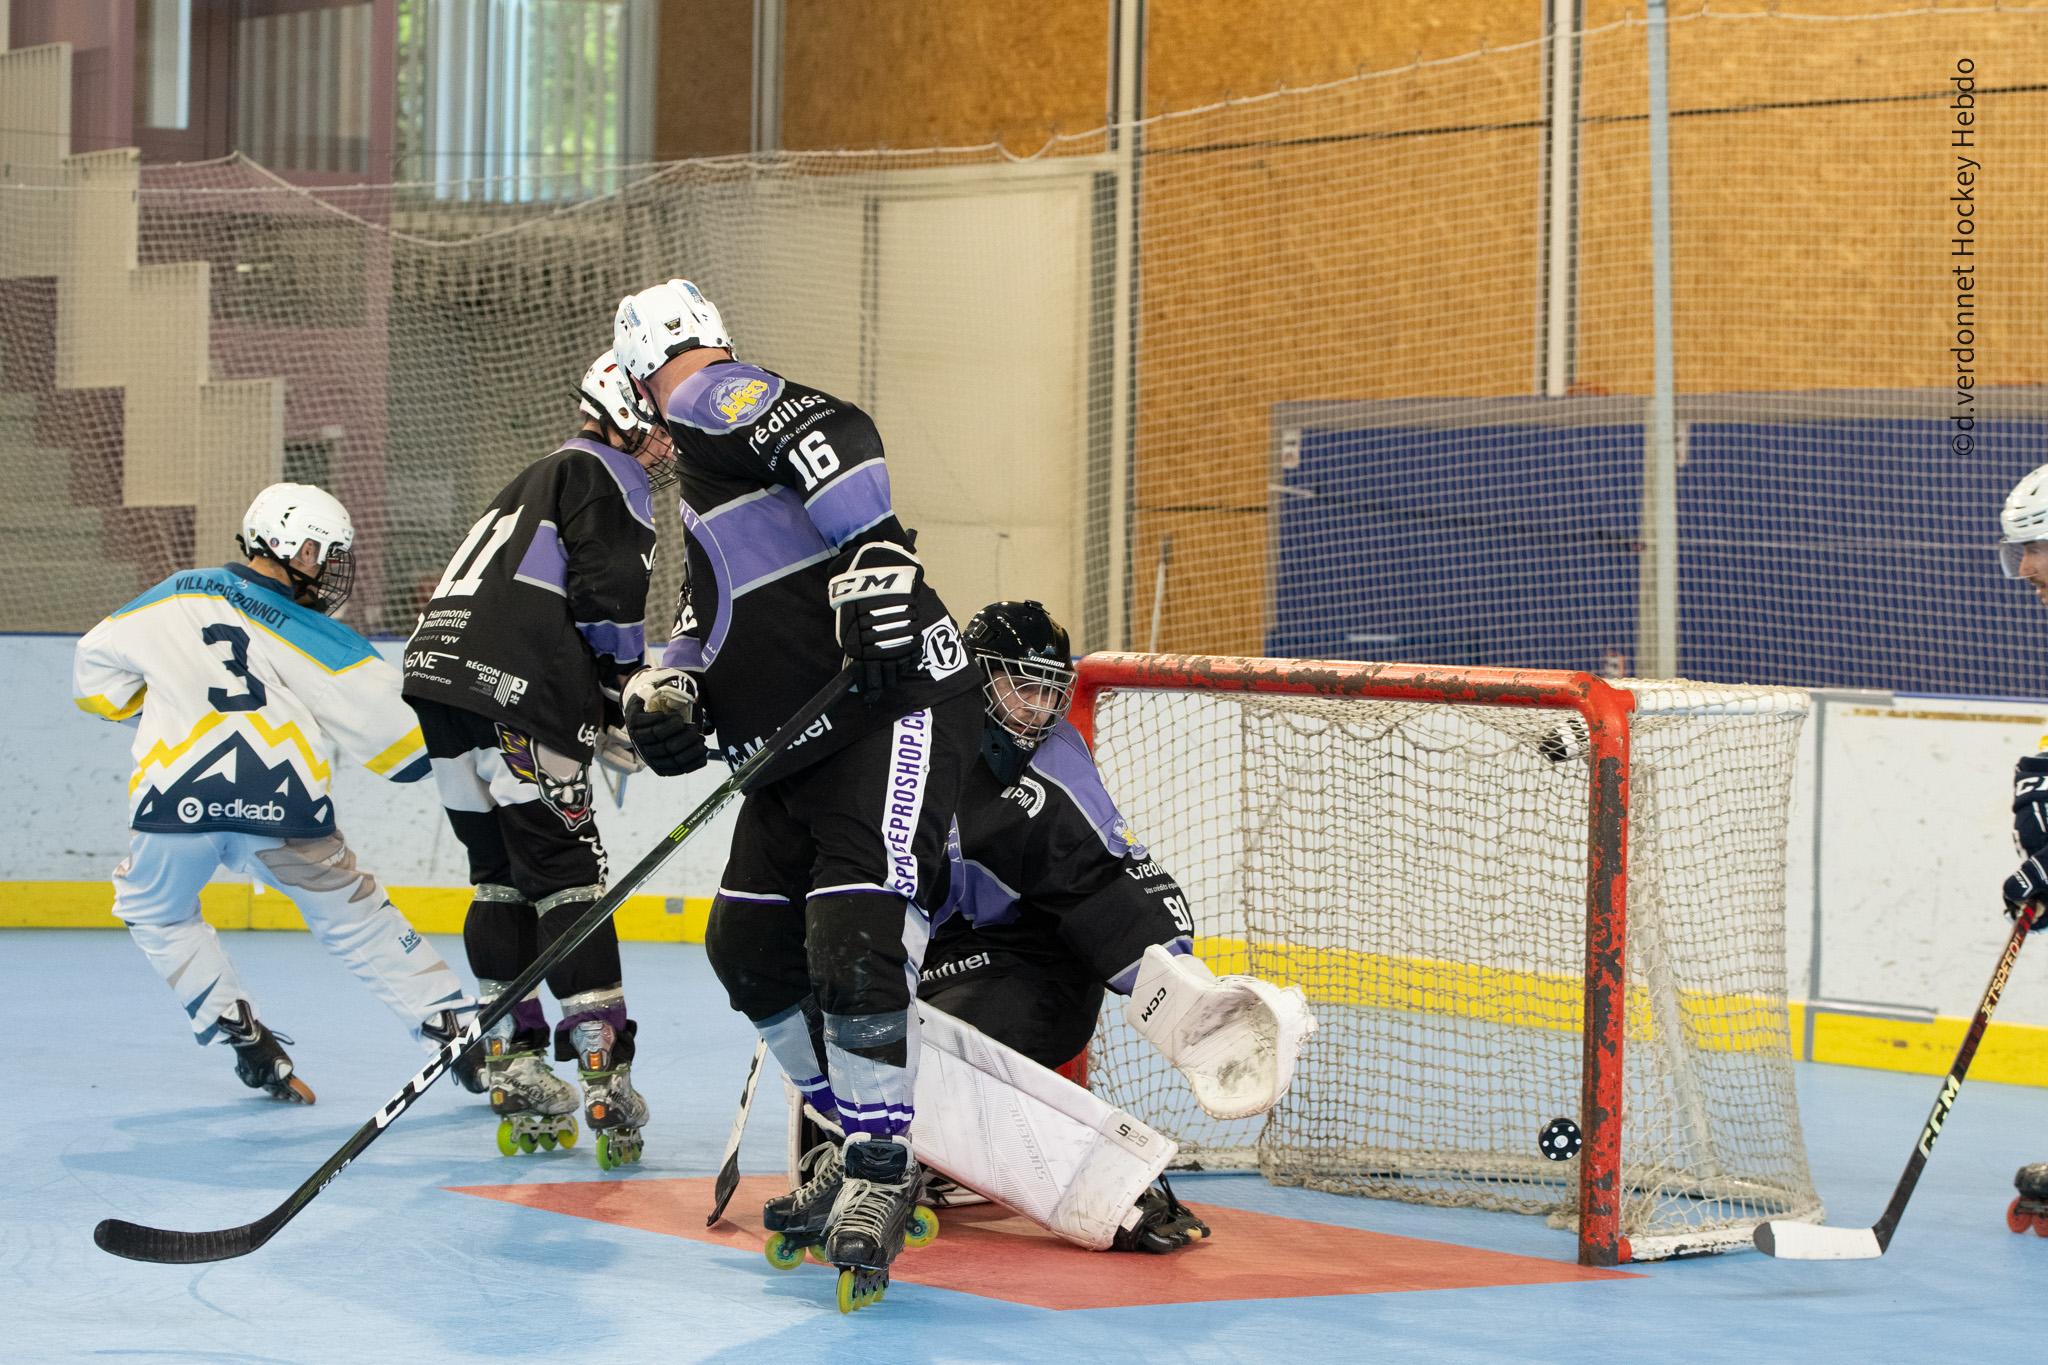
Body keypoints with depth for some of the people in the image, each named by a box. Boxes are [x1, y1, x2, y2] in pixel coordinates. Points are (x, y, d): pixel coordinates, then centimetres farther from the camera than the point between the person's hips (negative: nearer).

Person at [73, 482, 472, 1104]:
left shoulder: (176, 597, 15)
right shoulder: (318, 638, 7)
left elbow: (95, 670, 24)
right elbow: (399, 733, 0)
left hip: (177, 800, 1)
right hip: (281, 807, -1)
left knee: (155, 913, 28)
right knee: (354, 915, 18)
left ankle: (241, 1034, 17)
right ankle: (452, 1026, 16)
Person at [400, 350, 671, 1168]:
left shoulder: (544, 479, 33)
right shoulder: (607, 478, 5)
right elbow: (607, 599, -10)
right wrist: (630, 699, 1)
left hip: (438, 673, 9)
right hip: (513, 694, -9)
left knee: (501, 873, 14)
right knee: (568, 872, -9)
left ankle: (514, 1073, 13)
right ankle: (604, 1074, -14)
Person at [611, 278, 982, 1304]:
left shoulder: (714, 402, -4)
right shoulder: (696, 485, 26)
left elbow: (836, 436, -23)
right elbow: (706, 625, 24)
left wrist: (874, 562, -31)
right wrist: (670, 699, 4)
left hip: (894, 710, -11)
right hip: (798, 753, 11)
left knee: (854, 949, -17)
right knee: (749, 947, 13)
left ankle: (880, 1178, -7)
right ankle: (863, 1140, 24)